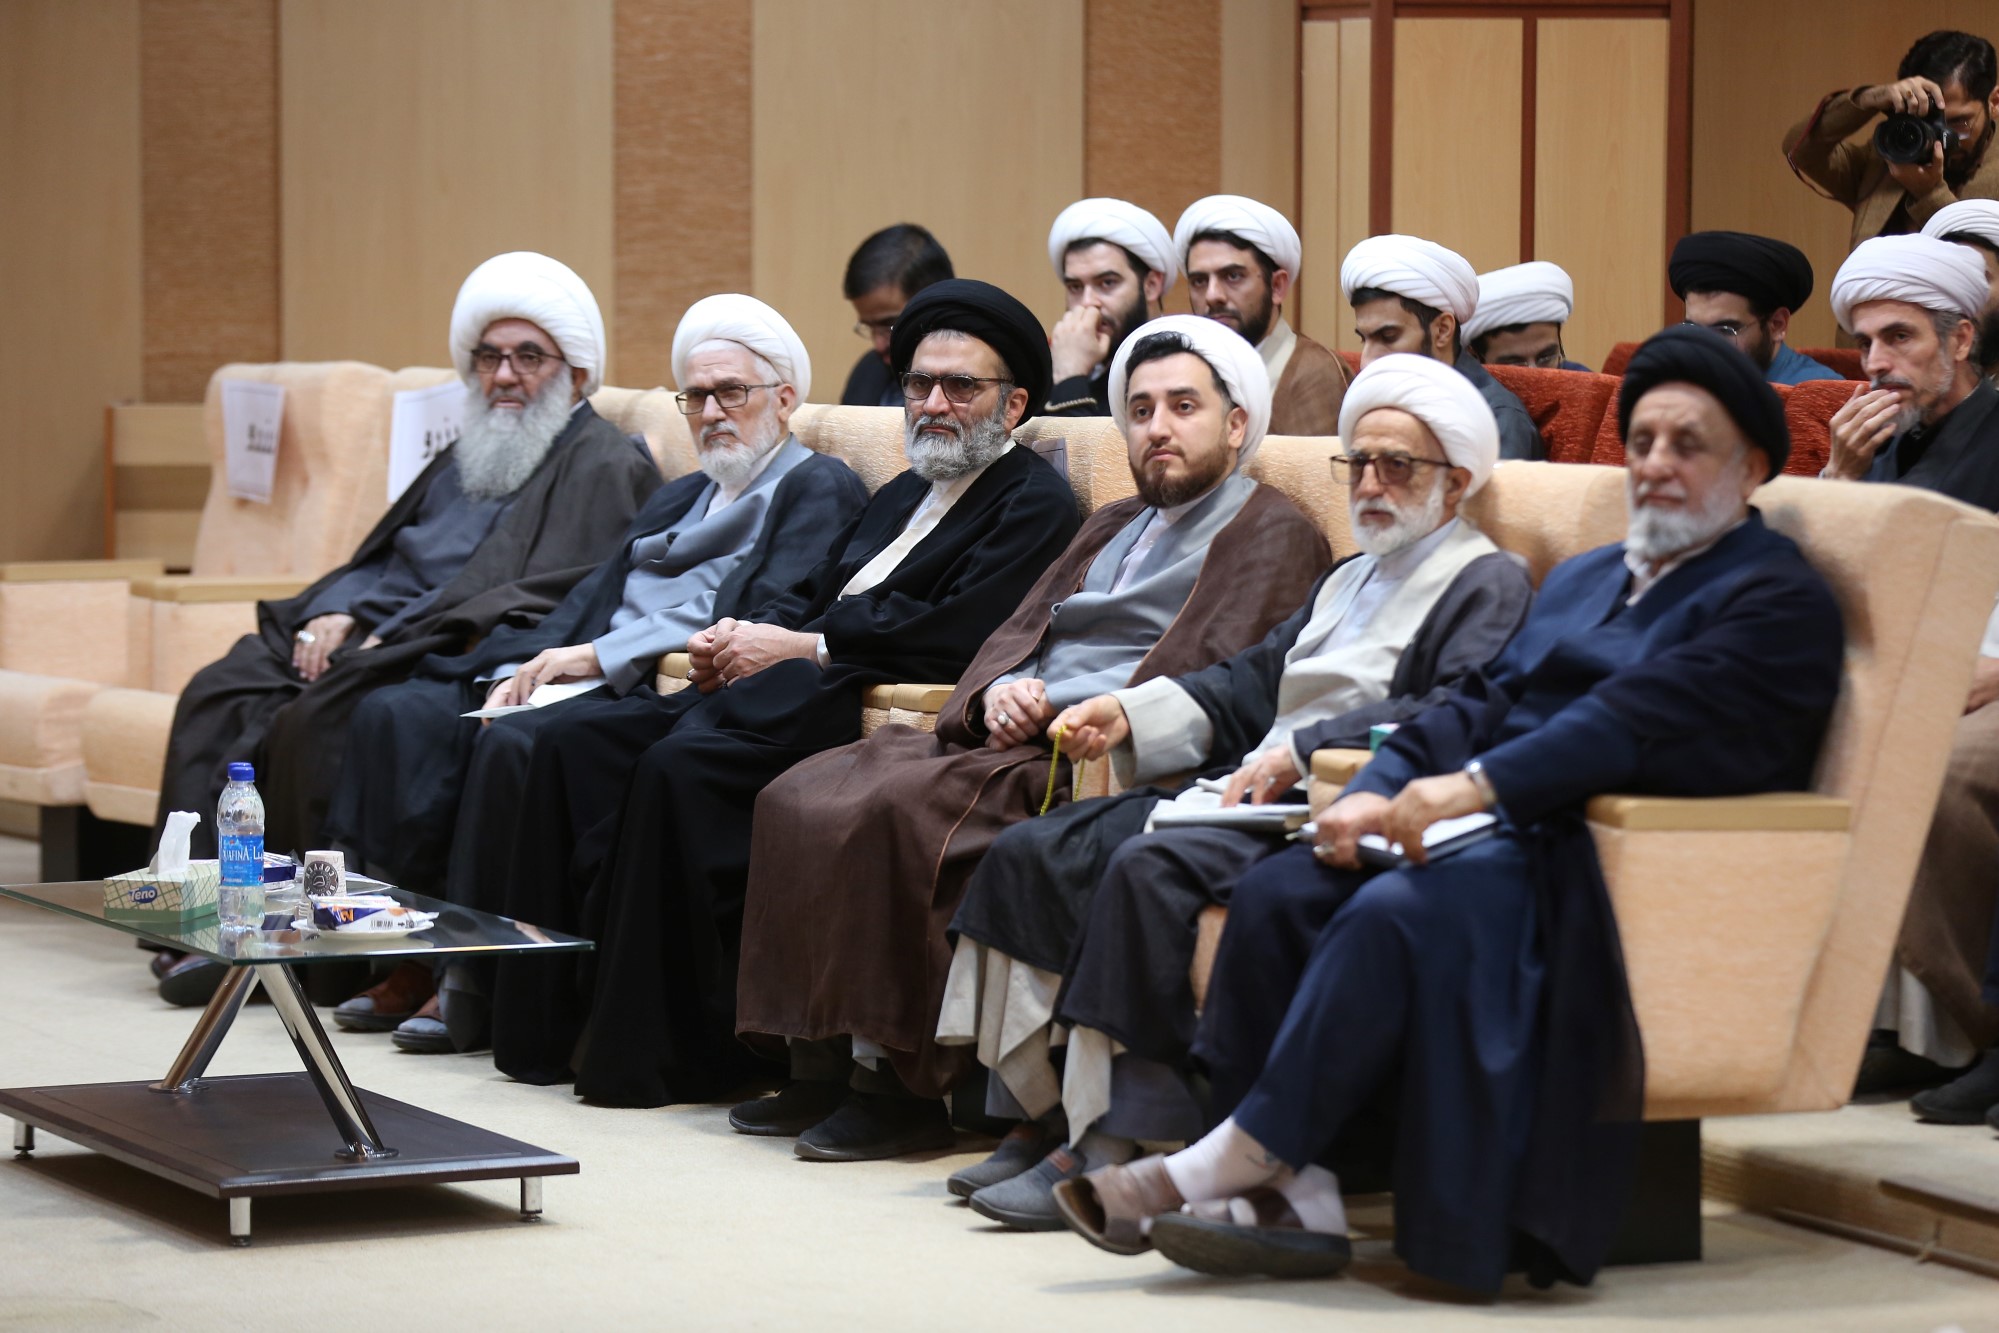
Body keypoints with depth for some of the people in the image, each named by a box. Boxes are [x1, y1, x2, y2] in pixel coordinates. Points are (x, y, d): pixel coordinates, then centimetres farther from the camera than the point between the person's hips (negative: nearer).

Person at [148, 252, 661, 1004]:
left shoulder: (604, 468, -2)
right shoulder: (468, 458, 26)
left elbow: (548, 600, -15)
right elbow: (382, 555, 26)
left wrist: (398, 638, -18)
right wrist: (338, 610, 1)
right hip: (376, 634, 9)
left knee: (316, 717, -31)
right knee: (219, 695, -12)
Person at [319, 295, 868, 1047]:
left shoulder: (820, 490, 2)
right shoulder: (677, 500, 30)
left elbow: (766, 624, -13)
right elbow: (594, 598, 20)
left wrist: (598, 656, -17)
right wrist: (527, 667, -3)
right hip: (583, 678, 9)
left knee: (514, 741, -33)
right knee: (398, 716, -10)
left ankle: (479, 983, -25)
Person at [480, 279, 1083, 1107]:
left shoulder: (1036, 505, 0)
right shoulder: (902, 497, 30)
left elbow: (963, 633, -14)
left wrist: (800, 645, -13)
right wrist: (737, 639, 2)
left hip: (869, 702, -9)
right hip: (786, 691, 9)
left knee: (679, 765, -31)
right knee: (576, 740, -9)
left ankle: (649, 1055, -25)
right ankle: (547, 1017, -11)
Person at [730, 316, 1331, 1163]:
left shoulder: (1271, 534, 2)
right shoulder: (1113, 527, 29)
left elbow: (1194, 686, -11)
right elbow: (1016, 635, 22)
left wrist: (1052, 706, -12)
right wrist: (996, 697, -1)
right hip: (1018, 737, 9)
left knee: (897, 806, -30)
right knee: (804, 797, -9)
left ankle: (901, 1085, -25)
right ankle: (825, 1067, -12)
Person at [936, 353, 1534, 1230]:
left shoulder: (1488, 588, 0)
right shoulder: (1349, 581, 30)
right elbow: (1253, 681, 27)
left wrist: (1304, 755, -21)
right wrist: (1131, 712, 10)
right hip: (1247, 793, 10)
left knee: (1150, 868, -33)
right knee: (1032, 853, -5)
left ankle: (1106, 1145, -33)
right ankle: (1036, 1113, -7)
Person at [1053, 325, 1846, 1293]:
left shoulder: (1777, 599, -1)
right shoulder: (1582, 579, 29)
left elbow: (1639, 721, -17)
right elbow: (1481, 705, 20)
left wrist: (1479, 785, -29)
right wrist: (1374, 793, 0)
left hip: (1605, 870, -8)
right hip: (1503, 835, 8)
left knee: (1398, 915, -32)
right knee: (1277, 894, -16)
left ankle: (1232, 1162, -27)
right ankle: (1295, 1203, -23)